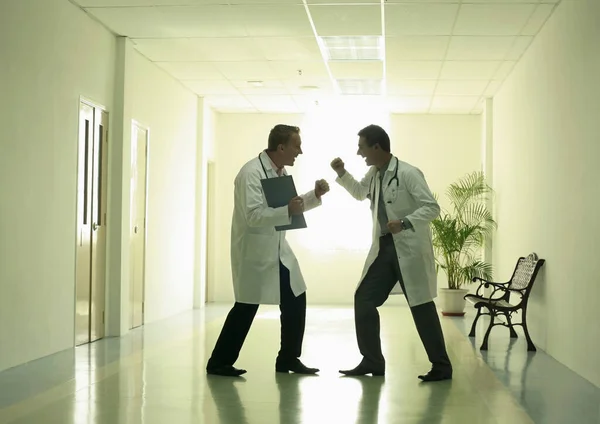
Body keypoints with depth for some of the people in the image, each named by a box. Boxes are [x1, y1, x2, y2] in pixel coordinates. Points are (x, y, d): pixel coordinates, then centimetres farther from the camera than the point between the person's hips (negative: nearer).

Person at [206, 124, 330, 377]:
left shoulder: (281, 172, 9)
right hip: (254, 252, -9)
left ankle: (288, 359, 21)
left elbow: (289, 208, 19)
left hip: (277, 250, 9)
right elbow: (253, 215, -28)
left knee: (296, 301, 8)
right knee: (246, 307, -2)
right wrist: (287, 210, -32)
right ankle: (218, 362, 12)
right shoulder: (252, 172, -19)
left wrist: (314, 195, 6)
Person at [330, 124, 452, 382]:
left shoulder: (408, 173, -16)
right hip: (383, 248, 8)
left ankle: (441, 366, 8)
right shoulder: (374, 173, 9)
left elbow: (432, 207, -18)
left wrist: (405, 223, -31)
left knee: (421, 307, -4)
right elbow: (360, 193, 29)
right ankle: (372, 361, 17)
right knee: (363, 300, 6)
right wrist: (342, 174, 14)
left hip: (409, 249, -8)